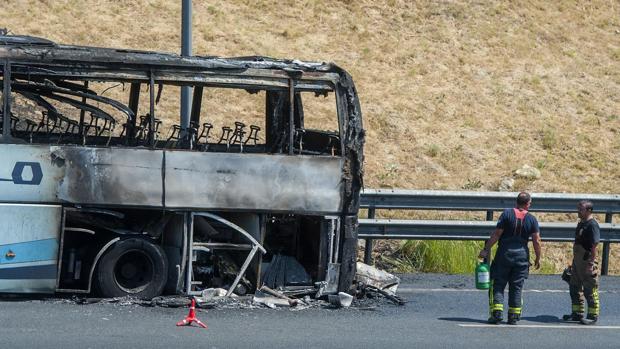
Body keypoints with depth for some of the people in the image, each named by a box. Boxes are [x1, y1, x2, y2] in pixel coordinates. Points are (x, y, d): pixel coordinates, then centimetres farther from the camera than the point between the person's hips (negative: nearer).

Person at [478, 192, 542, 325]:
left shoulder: (507, 214, -5)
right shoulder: (532, 219, 0)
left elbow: (496, 234, -7)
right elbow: (537, 241, -2)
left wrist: (486, 249, -2)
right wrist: (538, 258, 9)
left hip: (504, 254, -2)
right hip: (522, 256, 2)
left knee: (498, 285, 4)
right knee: (516, 287, 8)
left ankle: (497, 313, -7)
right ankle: (513, 317, 8)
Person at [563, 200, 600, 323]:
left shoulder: (592, 225, -16)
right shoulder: (581, 223, 12)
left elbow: (594, 246, -20)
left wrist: (591, 264, -22)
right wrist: (574, 261, 20)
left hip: (587, 261, -10)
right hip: (578, 261, 10)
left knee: (590, 290, -1)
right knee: (574, 287, 15)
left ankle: (593, 315, 7)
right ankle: (577, 313, 25)